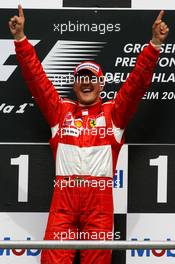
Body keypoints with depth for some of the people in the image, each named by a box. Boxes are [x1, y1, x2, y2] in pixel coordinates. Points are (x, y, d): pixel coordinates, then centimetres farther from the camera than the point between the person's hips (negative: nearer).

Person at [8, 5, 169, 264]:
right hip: (63, 197, 0)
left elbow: (137, 82, 7)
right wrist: (20, 40, 7)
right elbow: (36, 78, 14)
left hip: (100, 199, 0)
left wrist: (154, 45, -3)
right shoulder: (60, 111, 17)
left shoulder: (113, 113, 15)